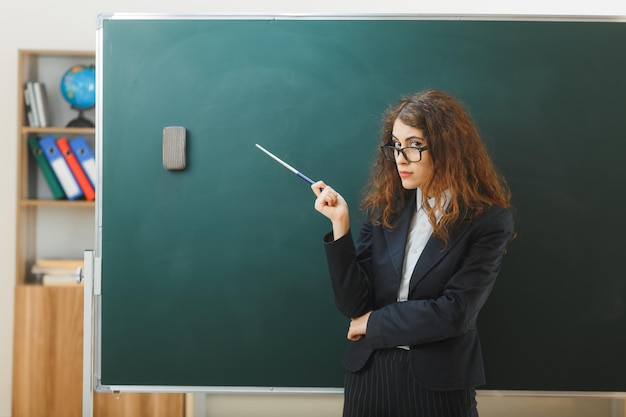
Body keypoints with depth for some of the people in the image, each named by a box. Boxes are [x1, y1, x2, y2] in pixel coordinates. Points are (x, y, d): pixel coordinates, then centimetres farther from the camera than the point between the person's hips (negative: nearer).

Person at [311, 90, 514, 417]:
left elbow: (455, 312, -16)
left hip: (438, 380, -3)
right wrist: (340, 224, -14)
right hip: (369, 371, 3)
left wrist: (375, 322, -8)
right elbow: (354, 306, -5)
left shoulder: (488, 220, -10)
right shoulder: (384, 205, -1)